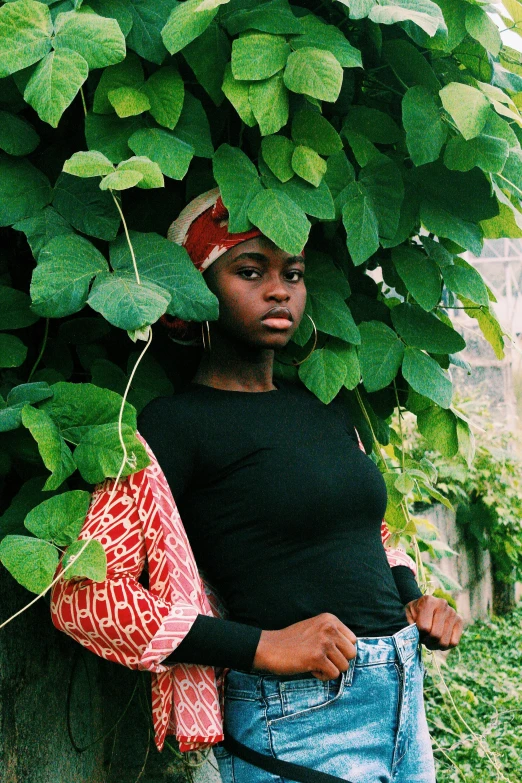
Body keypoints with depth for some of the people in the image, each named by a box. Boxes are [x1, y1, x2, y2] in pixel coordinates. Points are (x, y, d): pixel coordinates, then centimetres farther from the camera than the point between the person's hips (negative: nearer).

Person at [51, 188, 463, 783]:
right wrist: (262, 646, -20)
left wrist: (413, 599, 7)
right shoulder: (177, 422, -9)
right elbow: (82, 598, -18)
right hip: (301, 723, -7)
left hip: (404, 698, 7)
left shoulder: (324, 408, 13)